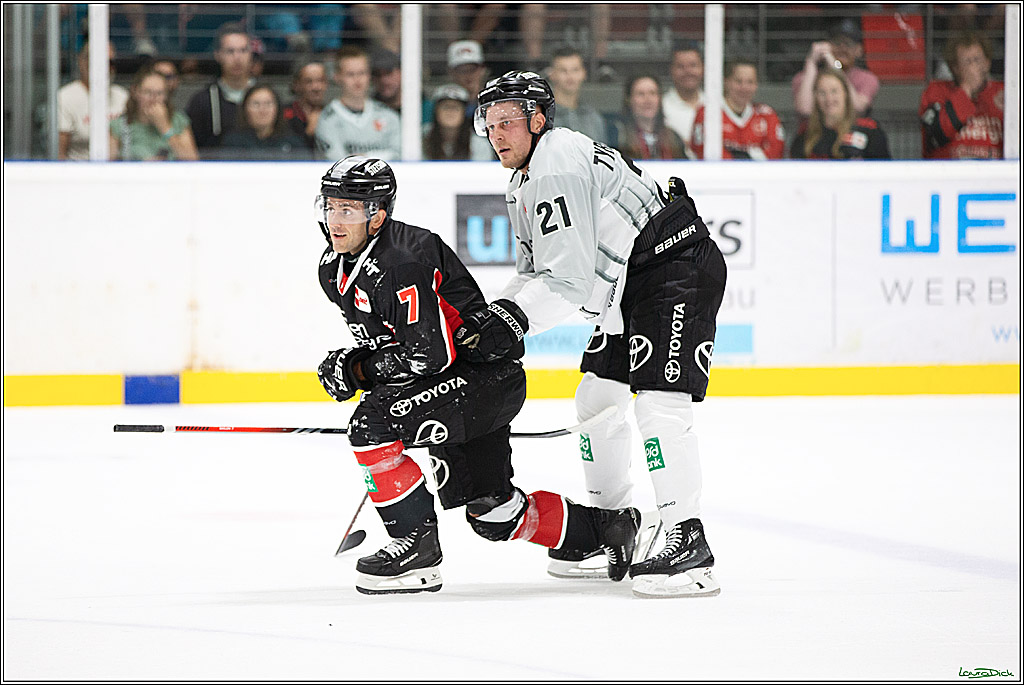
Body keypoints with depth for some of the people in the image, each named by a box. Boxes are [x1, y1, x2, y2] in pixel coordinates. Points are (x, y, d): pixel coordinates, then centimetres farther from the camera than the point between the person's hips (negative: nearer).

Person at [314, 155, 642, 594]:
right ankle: (607, 527, 29)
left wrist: (358, 370, -19)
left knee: (372, 424, -25)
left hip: (486, 374, -10)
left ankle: (418, 550, -16)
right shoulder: (333, 269, 5)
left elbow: (430, 355, -28)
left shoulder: (401, 263, -25)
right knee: (493, 516, 13)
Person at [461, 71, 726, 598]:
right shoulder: (524, 182, 15)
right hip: (629, 288, 12)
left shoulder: (558, 166, -19)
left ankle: (689, 544, -24)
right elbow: (535, 272, 20)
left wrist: (511, 322, -25)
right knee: (596, 398, 15)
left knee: (659, 401, -20)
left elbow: (570, 279, -24)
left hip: (678, 270, -12)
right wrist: (488, 320, 7)